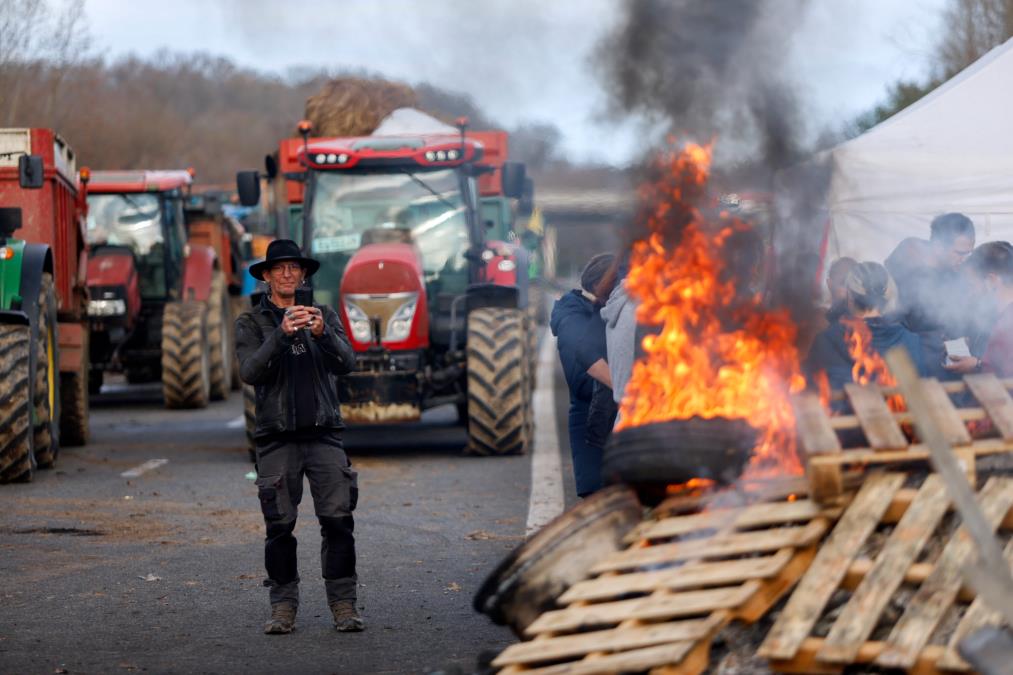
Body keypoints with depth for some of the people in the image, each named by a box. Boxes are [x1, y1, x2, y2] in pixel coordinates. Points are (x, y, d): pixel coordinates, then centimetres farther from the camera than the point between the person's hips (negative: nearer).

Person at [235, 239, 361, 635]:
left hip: (323, 433, 1)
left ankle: (344, 606, -3)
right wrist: (281, 334, -23)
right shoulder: (252, 323, 7)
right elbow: (249, 372, -9)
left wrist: (322, 333, -22)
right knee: (280, 525, -3)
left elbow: (346, 364, -3)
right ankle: (283, 607, 6)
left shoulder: (325, 316, 12)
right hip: (277, 436, -1)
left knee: (338, 520, -8)